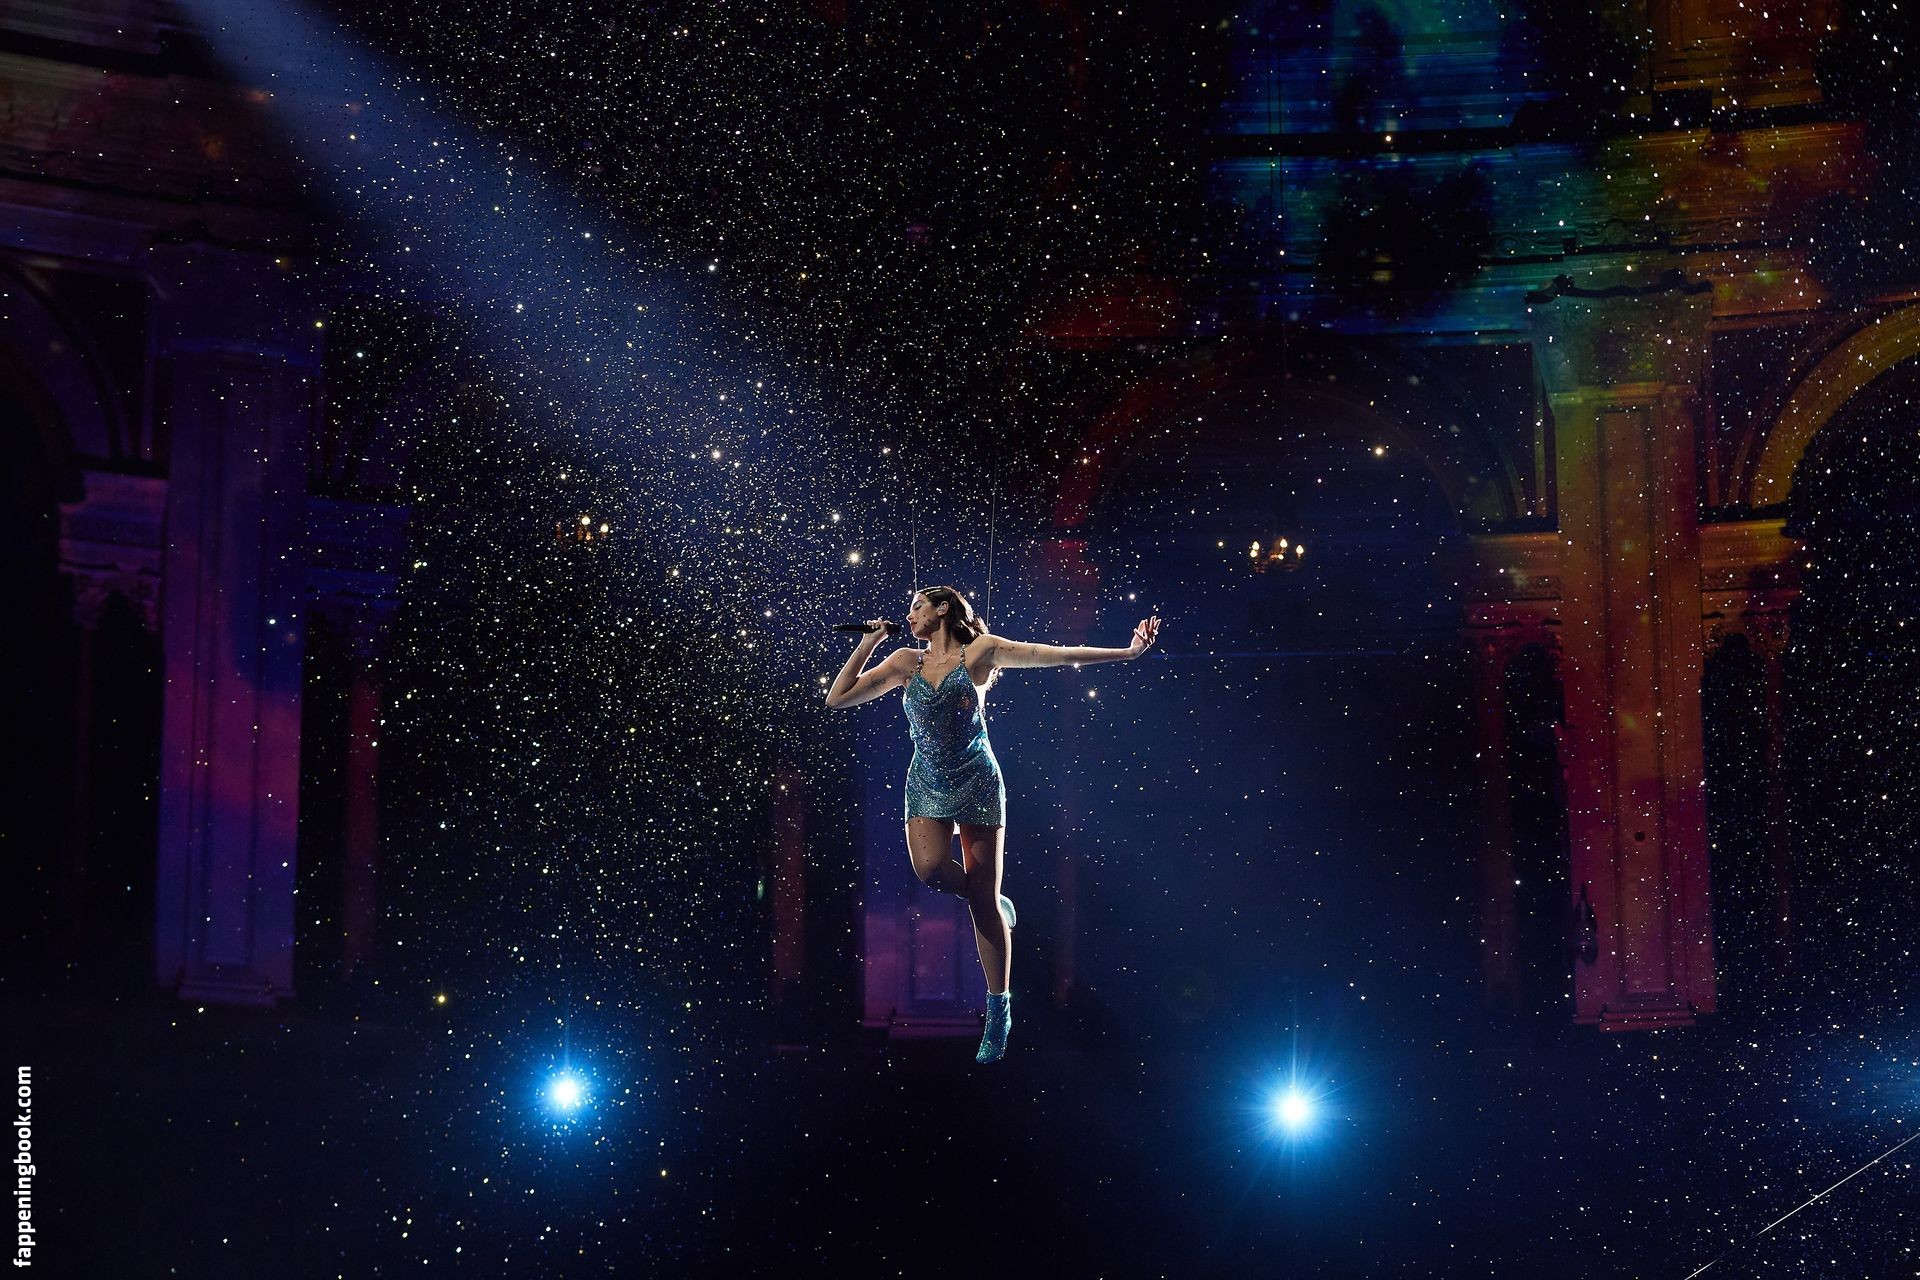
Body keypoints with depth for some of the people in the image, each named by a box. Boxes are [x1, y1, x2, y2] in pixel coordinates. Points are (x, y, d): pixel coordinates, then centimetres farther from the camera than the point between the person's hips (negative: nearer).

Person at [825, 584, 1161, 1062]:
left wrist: (1125, 652, -6)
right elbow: (837, 697, 10)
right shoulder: (905, 663, 11)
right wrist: (867, 644, 4)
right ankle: (993, 903, 8)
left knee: (984, 901, -5)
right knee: (931, 869, -25)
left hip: (976, 782, -3)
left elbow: (1056, 655, -1)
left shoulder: (980, 651, 1)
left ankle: (999, 1010, 4)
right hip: (927, 786, 3)